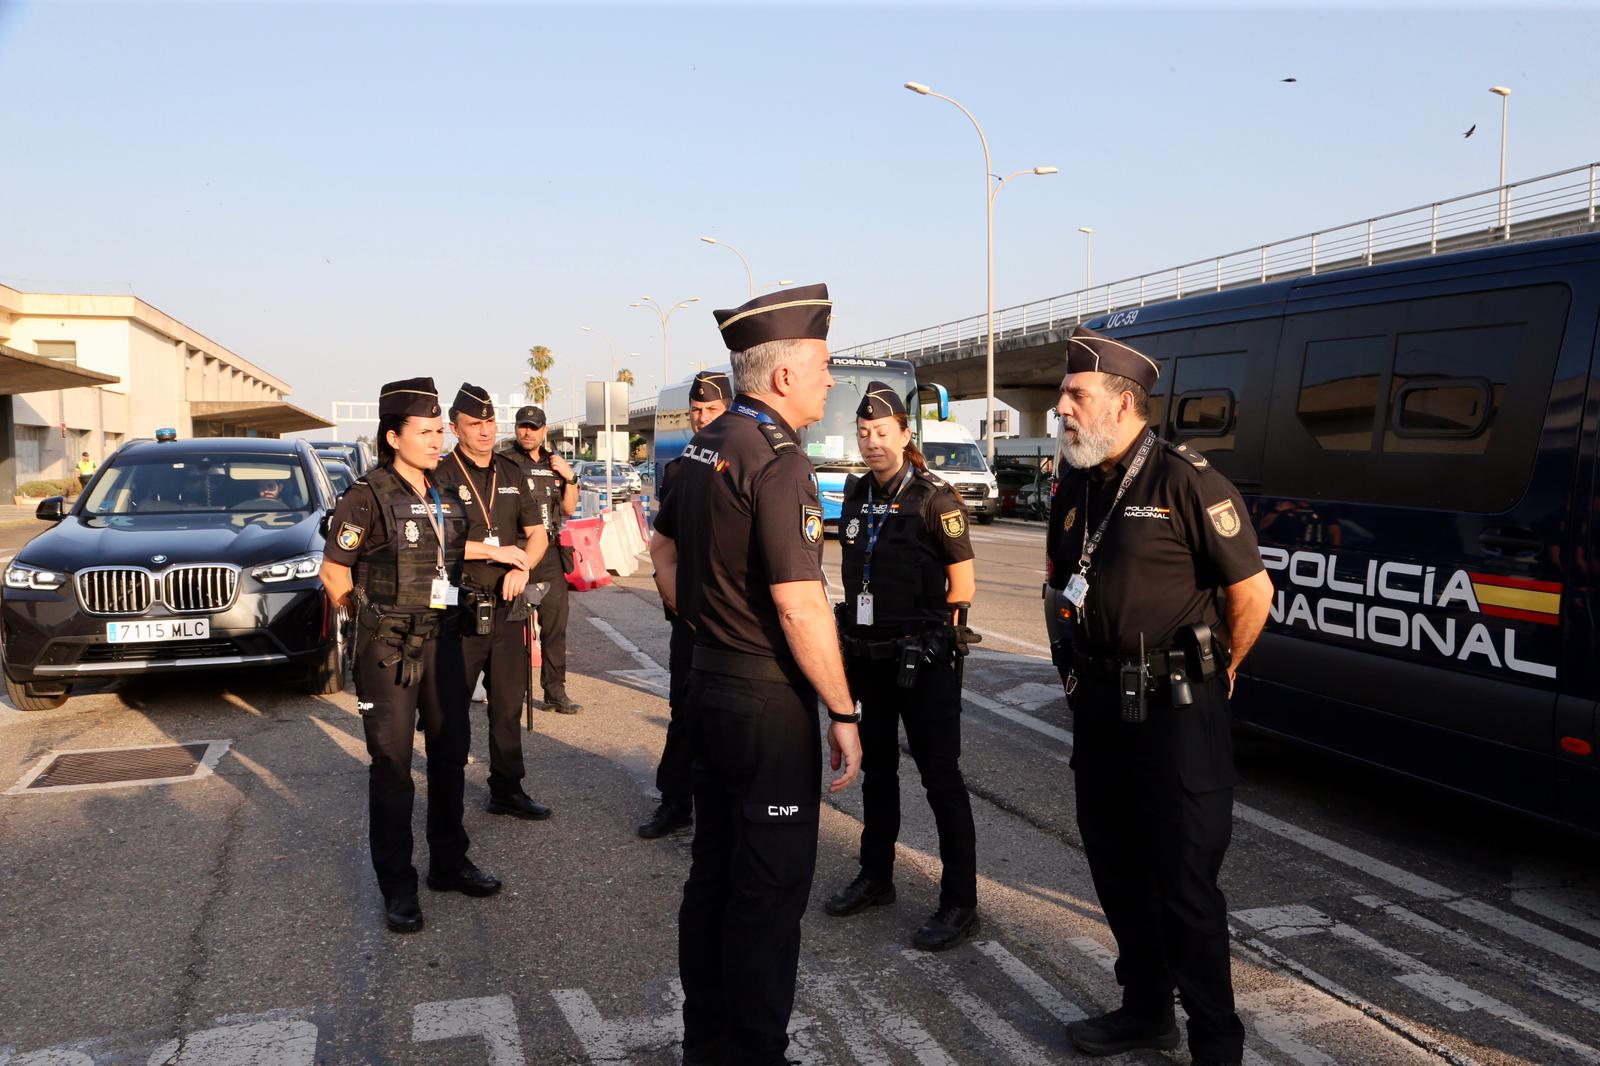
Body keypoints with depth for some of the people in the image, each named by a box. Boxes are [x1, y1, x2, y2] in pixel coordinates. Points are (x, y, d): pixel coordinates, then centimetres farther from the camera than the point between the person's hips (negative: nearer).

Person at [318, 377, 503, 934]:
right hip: (388, 650, -6)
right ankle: (397, 887, 13)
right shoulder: (368, 497, -10)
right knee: (392, 765, 2)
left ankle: (449, 862, 28)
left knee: (450, 755, 13)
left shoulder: (444, 497, 9)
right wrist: (372, 617, 1)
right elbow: (333, 572, -6)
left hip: (442, 639, 6)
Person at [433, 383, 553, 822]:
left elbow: (536, 534, 14)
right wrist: (495, 551, -12)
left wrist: (521, 568, -6)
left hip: (507, 606, 5)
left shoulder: (512, 473, 12)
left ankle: (507, 790, 21)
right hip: (460, 609, -5)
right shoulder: (442, 474, -5)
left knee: (509, 704, 10)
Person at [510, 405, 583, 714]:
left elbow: (569, 509, 17)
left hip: (550, 554, 5)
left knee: (555, 626, 7)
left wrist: (569, 478, 3)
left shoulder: (555, 464, 14)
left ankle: (555, 692, 15)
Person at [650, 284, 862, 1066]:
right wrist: (843, 714, -16)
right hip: (770, 700, -9)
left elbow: (664, 555, 18)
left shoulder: (702, 448, 8)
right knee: (771, 887, 4)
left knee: (712, 870, 19)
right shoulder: (779, 462, -19)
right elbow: (800, 606, -23)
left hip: (709, 680, 9)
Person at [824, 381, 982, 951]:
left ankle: (960, 903, 9)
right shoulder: (856, 496, 8)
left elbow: (963, 583, -9)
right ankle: (875, 877, 33)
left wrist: (933, 637, -6)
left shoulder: (933, 497, -11)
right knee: (876, 769, 18)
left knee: (941, 776, 0)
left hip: (922, 660, -7)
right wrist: (855, 631, 12)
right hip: (868, 657, 7)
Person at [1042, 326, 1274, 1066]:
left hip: (1173, 710, -7)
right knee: (1116, 867, 17)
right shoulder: (1074, 490, 9)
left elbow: (1251, 590, -11)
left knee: (1184, 884, -1)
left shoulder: (1187, 482, -14)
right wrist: (1076, 670, 13)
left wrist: (1212, 674, 1)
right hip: (1098, 703, 8)